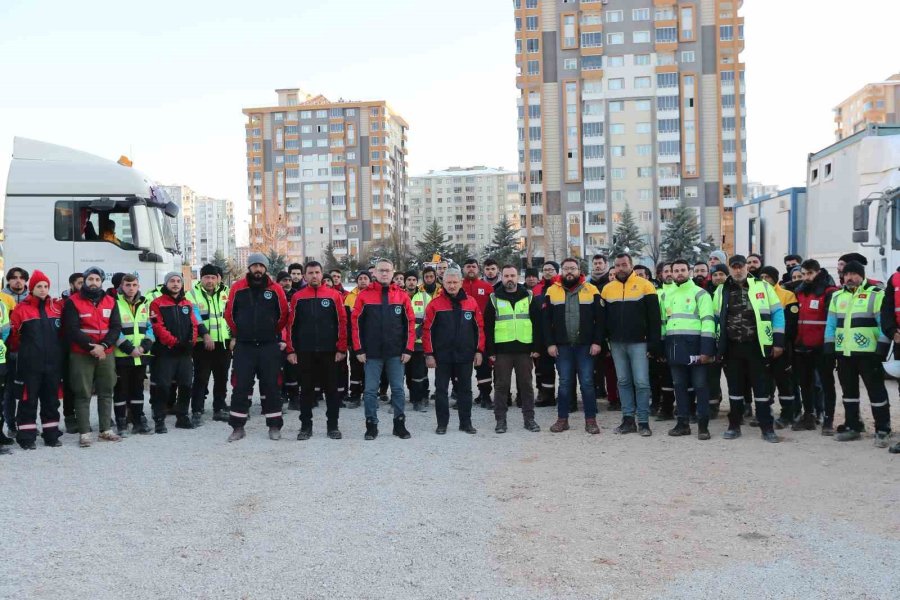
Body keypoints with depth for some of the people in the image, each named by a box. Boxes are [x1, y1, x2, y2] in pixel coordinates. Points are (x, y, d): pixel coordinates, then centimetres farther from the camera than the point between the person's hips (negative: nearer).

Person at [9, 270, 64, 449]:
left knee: (51, 399, 10)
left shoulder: (58, 307, 6)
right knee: (28, 399, 1)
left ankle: (51, 435, 19)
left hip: (53, 363, 4)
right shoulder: (21, 309, -4)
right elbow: (13, 334, -1)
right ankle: (26, 437, 8)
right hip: (30, 364, -3)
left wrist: (59, 352, 11)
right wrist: (21, 351, 7)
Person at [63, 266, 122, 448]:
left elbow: (116, 327, 2)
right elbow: (72, 329, -11)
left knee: (106, 392, 9)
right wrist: (91, 346, -18)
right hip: (81, 355, -4)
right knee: (83, 394, -1)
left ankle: (106, 430, 17)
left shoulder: (110, 302, 8)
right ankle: (84, 433, 2)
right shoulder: (73, 302, -3)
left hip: (106, 354, 4)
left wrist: (103, 345, -14)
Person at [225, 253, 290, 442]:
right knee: (241, 386, 2)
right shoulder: (237, 288, 0)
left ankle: (274, 426, 13)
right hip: (244, 346, 0)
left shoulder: (275, 289, -2)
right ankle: (238, 427, 10)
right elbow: (229, 313, 10)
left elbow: (283, 315, 8)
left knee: (271, 385, 5)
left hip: (269, 346, 0)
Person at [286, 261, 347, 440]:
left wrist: (341, 349, -4)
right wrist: (291, 350, 1)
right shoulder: (298, 297, 5)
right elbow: (292, 325, 6)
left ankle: (332, 425, 13)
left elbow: (342, 323, 0)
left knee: (331, 389, 5)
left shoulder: (334, 295, 1)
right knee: (306, 390, 7)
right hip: (305, 352, 1)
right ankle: (306, 426, 15)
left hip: (329, 351, -1)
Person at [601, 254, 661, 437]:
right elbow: (603, 318, 14)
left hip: (638, 343, -4)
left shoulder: (645, 285, -3)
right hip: (616, 344, 4)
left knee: (641, 382, -4)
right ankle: (628, 419, 15)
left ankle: (643, 422, 4)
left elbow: (654, 317, -4)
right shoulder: (608, 289, 9)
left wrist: (654, 343, -9)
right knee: (623, 382, 9)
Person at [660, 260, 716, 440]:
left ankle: (703, 425, 5)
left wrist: (707, 349, -15)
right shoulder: (665, 294, 16)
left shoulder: (699, 293, 0)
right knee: (679, 385, 9)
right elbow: (662, 322, 19)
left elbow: (708, 321, -7)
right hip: (674, 346, 5)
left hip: (694, 345, -5)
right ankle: (683, 422, 17)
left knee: (700, 385, -1)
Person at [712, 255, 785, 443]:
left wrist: (778, 341, -6)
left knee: (761, 387, 2)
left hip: (756, 346, -2)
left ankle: (767, 428, 8)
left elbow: (777, 313, 0)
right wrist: (717, 346, 7)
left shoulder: (762, 287, 1)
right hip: (732, 348, 2)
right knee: (735, 387, 9)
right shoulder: (721, 291, 8)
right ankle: (734, 426, 18)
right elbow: (716, 318, 12)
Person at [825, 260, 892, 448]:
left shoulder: (876, 294, -5)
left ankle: (882, 431, 5)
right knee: (849, 391, 13)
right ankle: (852, 427, 24)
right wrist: (829, 347, 7)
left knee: (876, 391, -1)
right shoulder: (837, 296, 12)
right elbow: (831, 323, 14)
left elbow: (885, 323, -8)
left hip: (868, 353, -6)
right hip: (844, 353, 6)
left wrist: (882, 347, -14)